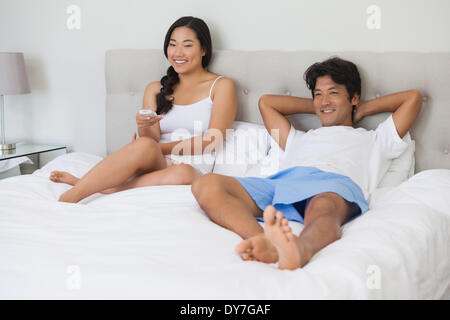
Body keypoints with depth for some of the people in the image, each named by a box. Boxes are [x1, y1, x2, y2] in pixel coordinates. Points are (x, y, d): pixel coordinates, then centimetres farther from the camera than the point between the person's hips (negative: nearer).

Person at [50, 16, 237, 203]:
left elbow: (213, 140, -2)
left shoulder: (221, 86, 11)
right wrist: (144, 127, -16)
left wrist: (159, 148, -6)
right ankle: (70, 197, -36)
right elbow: (152, 138, 9)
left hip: (194, 169, -2)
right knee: (145, 145, -34)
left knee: (183, 173, -40)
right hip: (157, 165, 2)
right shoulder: (155, 89, 21)